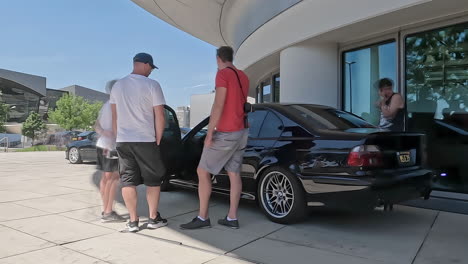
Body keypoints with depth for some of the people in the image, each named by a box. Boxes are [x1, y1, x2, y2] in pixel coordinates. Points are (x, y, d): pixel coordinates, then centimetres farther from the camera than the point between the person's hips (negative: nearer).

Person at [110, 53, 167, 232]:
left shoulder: (117, 86, 10)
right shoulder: (152, 85, -7)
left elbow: (114, 116, 12)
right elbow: (160, 117, -10)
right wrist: (158, 140, 0)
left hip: (123, 141, 5)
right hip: (146, 140, -4)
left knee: (128, 181, 7)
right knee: (153, 180, 9)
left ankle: (133, 221, 10)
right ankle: (154, 218, 16)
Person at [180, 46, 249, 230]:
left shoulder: (223, 74, -11)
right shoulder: (243, 76, 13)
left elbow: (218, 105, -19)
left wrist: (209, 133, -19)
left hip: (225, 133, -8)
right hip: (241, 131, 8)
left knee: (203, 172, 0)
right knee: (234, 174, 8)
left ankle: (202, 218, 3)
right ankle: (232, 218, 13)